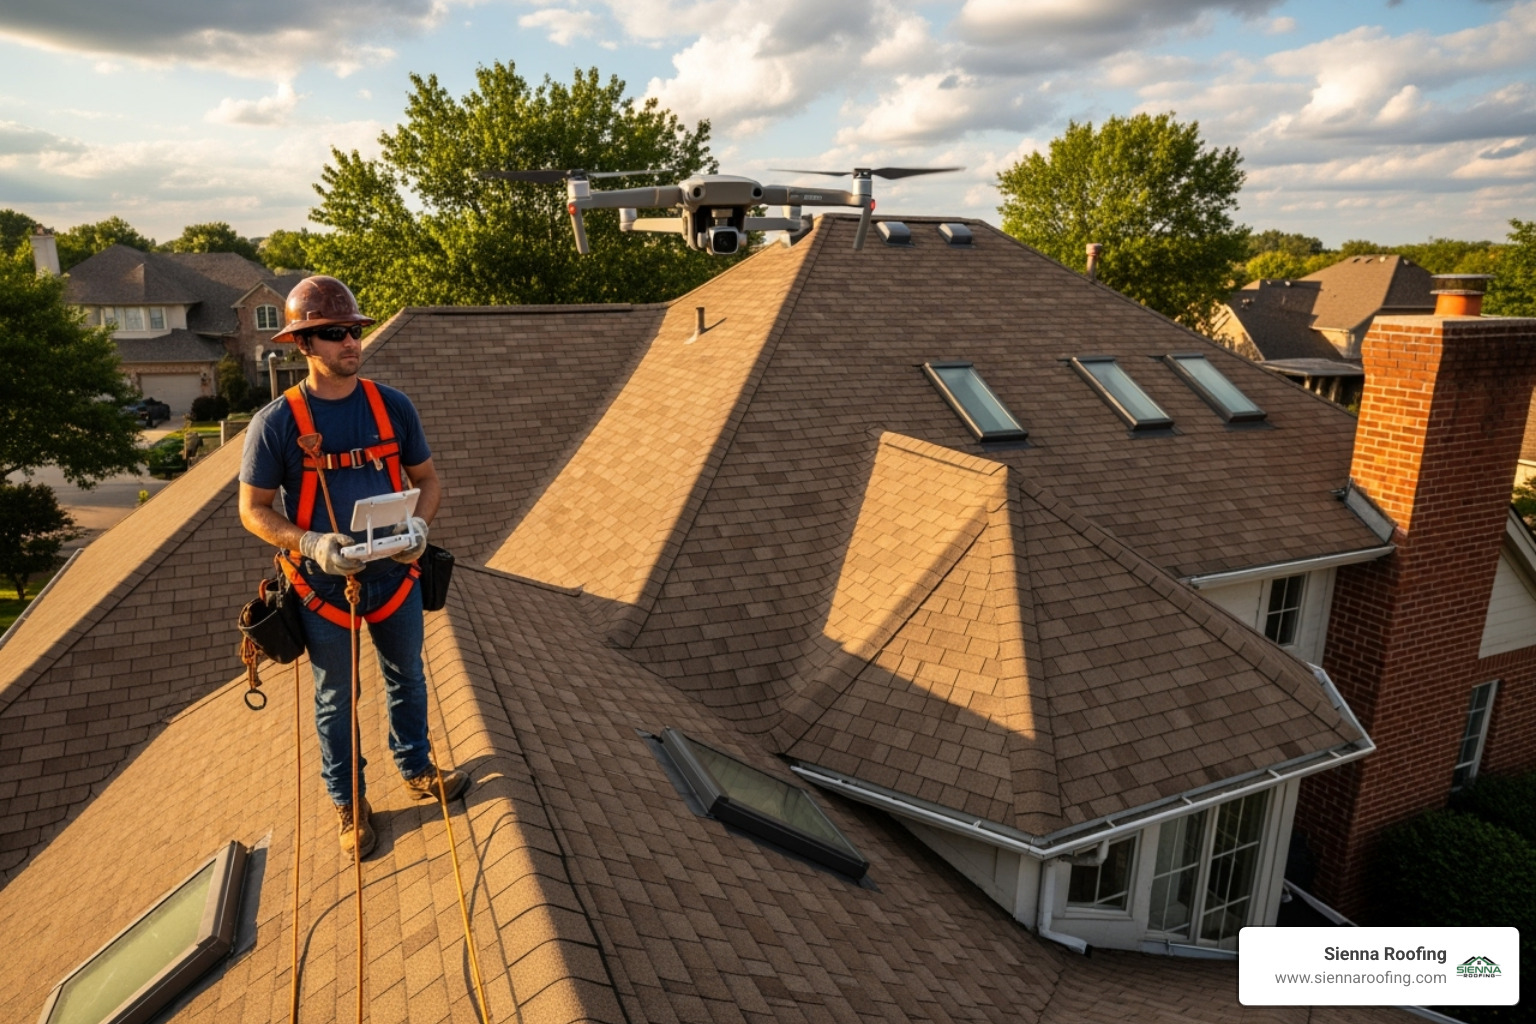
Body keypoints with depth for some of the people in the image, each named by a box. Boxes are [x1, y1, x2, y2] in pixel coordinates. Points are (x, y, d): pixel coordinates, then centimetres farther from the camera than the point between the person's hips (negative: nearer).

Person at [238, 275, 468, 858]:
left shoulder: (393, 406, -4)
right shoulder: (276, 423, -13)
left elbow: (427, 479, 4)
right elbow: (253, 509, -8)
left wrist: (419, 526, -16)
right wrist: (310, 543, -25)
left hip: (395, 575, 3)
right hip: (324, 584, -3)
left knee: (406, 680, 20)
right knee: (334, 701, 14)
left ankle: (417, 772, 43)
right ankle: (348, 803, 34)